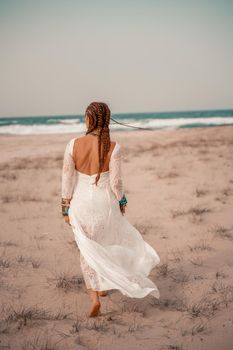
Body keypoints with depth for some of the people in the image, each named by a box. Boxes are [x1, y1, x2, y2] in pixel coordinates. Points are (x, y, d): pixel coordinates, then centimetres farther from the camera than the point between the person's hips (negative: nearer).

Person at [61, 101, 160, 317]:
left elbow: (67, 180, -5)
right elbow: (116, 182, -10)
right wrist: (122, 203, 8)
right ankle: (102, 287, 38)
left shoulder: (73, 145, -10)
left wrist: (66, 209, 5)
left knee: (87, 249, 16)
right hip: (105, 203, 0)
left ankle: (94, 297, 6)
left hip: (81, 203, 0)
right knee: (107, 244, 25)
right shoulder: (113, 148, -13)